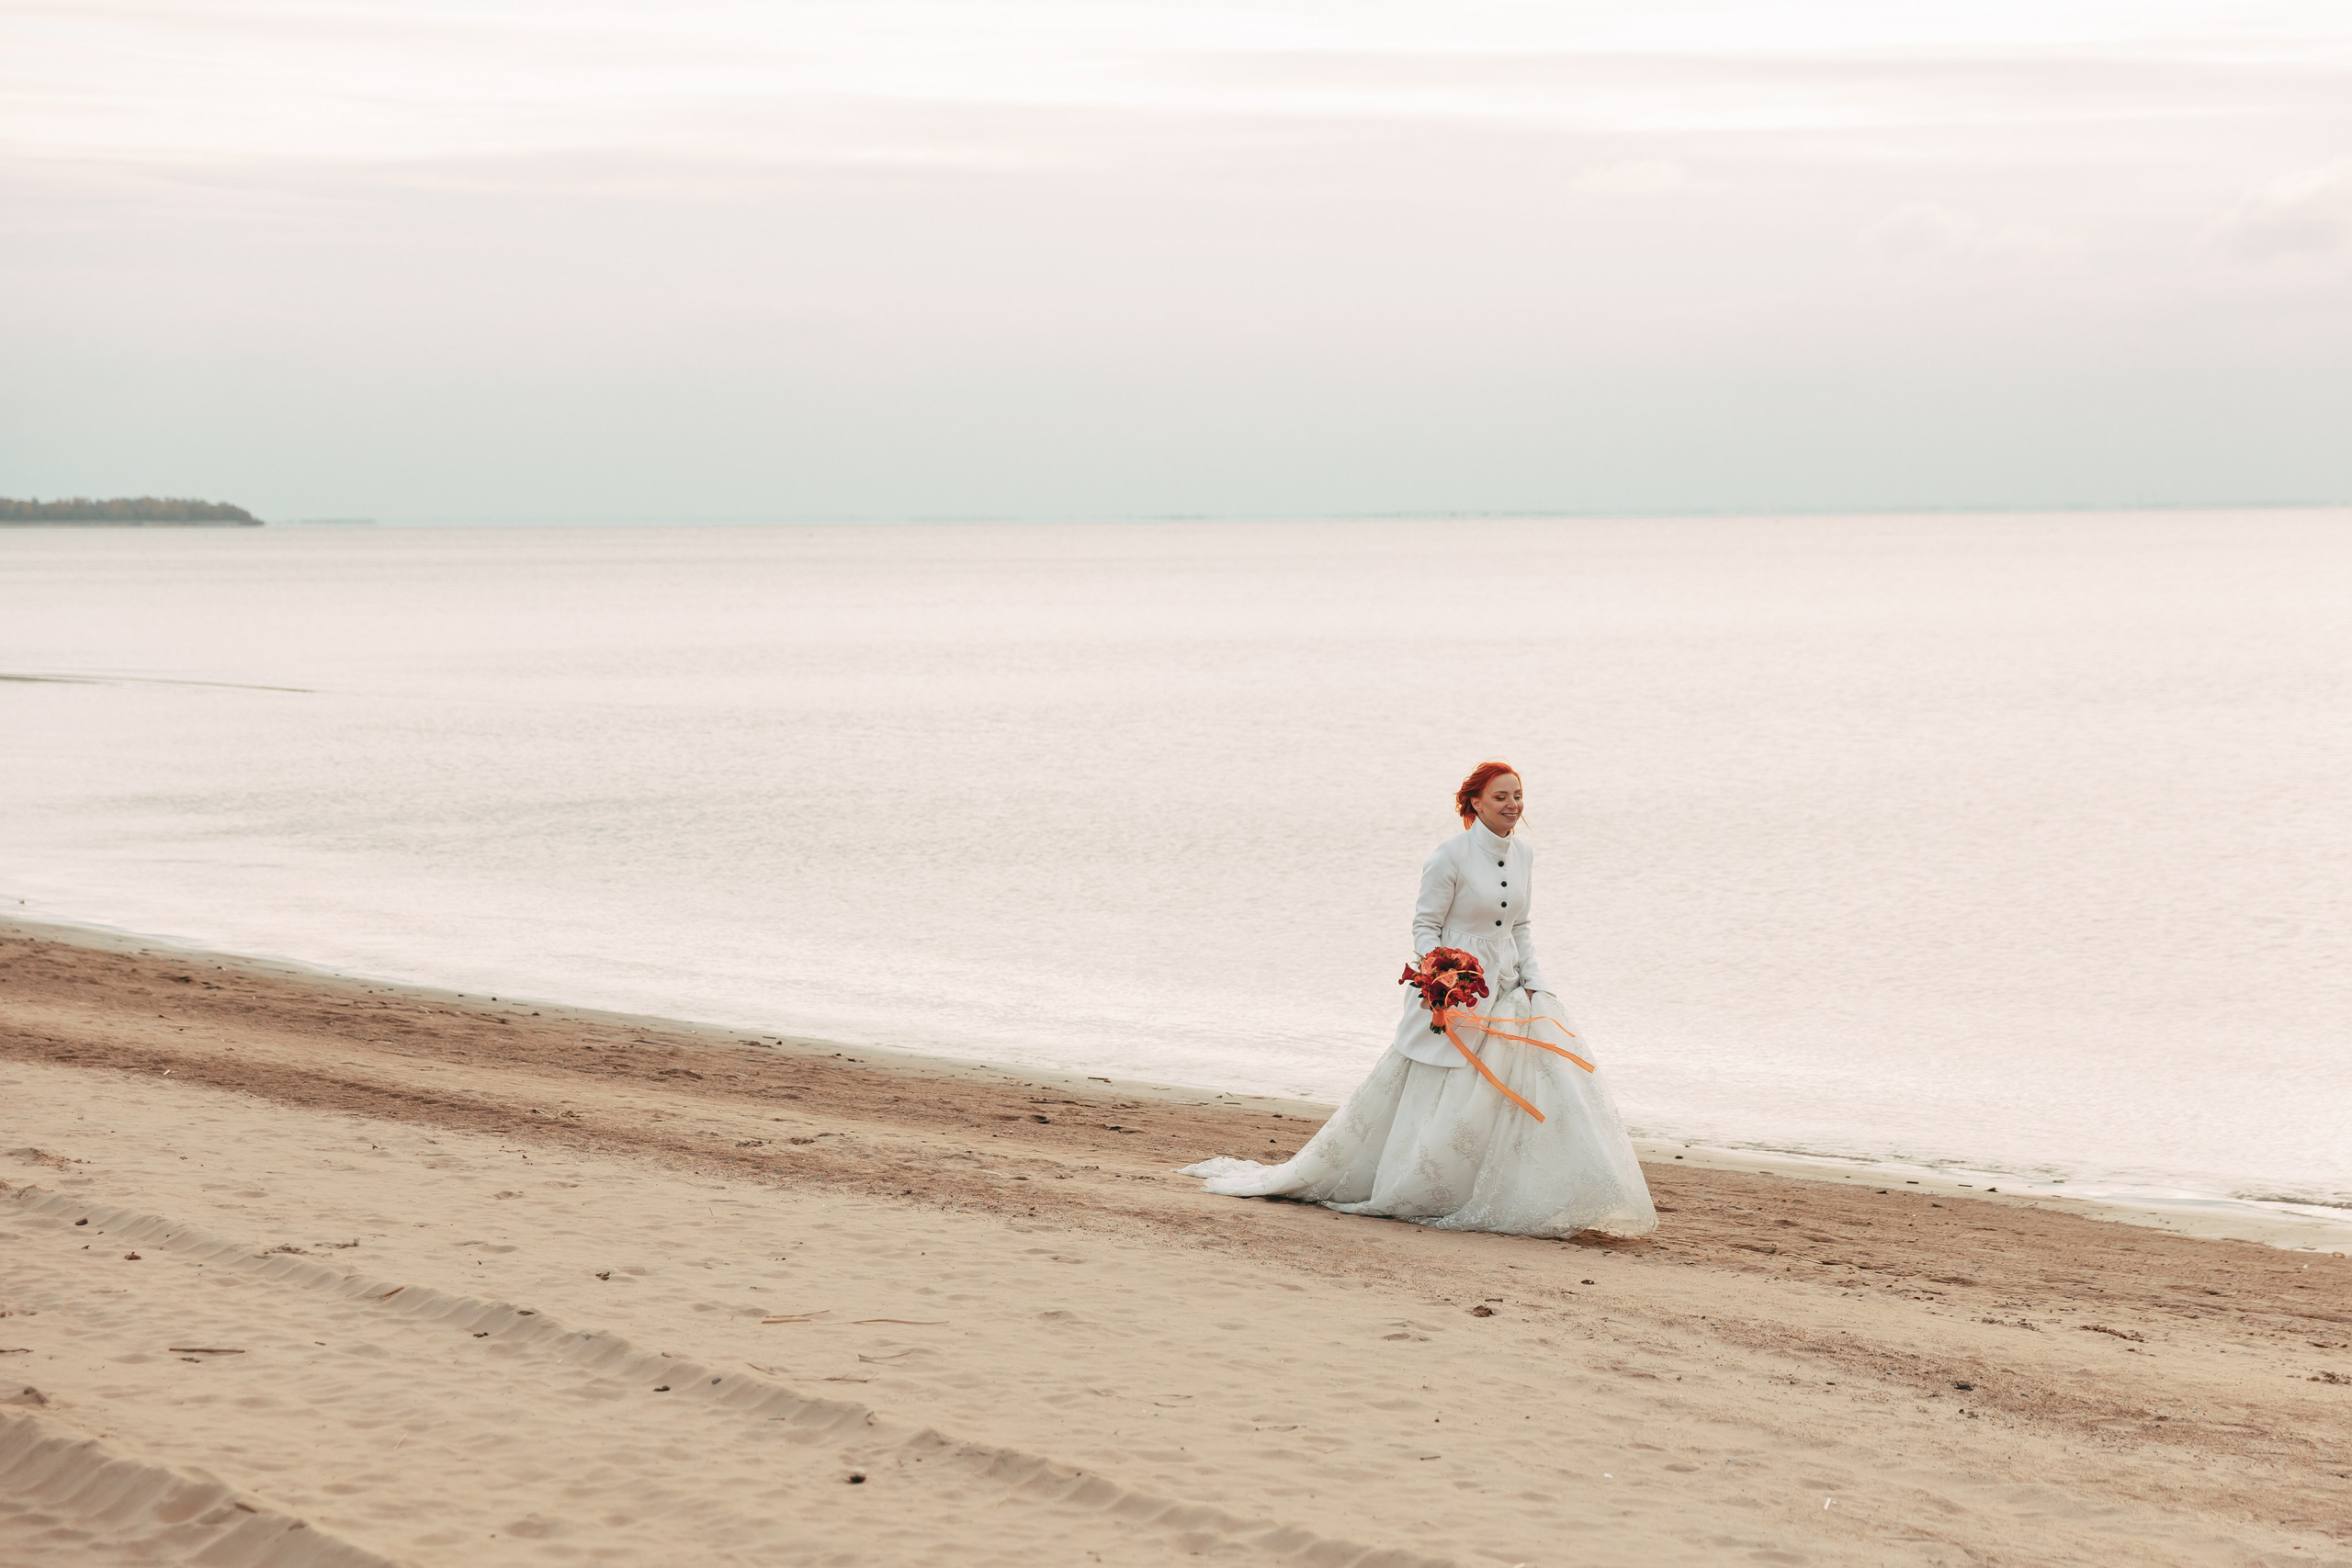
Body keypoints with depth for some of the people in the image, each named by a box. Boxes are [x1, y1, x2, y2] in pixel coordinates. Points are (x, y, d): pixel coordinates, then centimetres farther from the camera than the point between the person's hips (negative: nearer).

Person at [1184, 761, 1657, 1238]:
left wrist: (1533, 981, 6)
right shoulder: (1452, 855, -13)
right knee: (1436, 1104, -2)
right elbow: (1425, 926, -9)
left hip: (1507, 991, 7)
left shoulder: (1523, 855, 7)